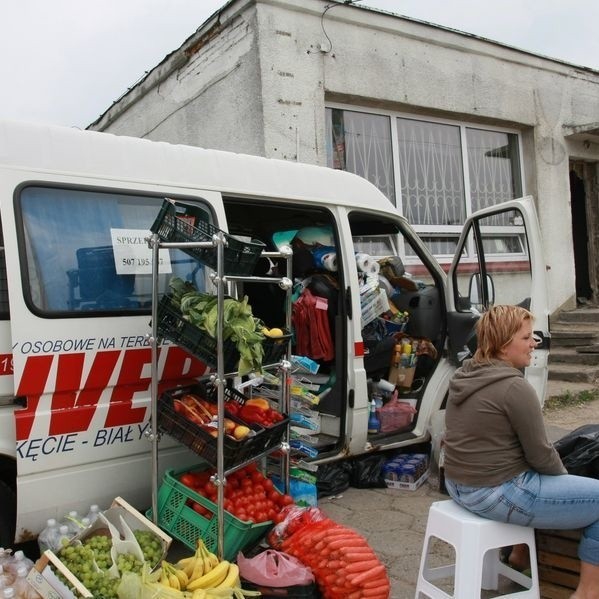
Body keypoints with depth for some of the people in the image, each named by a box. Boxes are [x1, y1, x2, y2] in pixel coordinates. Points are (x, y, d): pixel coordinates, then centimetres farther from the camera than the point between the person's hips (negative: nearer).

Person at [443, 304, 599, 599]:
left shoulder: (465, 375, 6)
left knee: (535, 478, 33)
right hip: (496, 494, -9)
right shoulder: (514, 387, -21)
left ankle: (518, 556, 38)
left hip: (460, 484, 9)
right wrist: (565, 476, 9)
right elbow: (541, 455, -13)